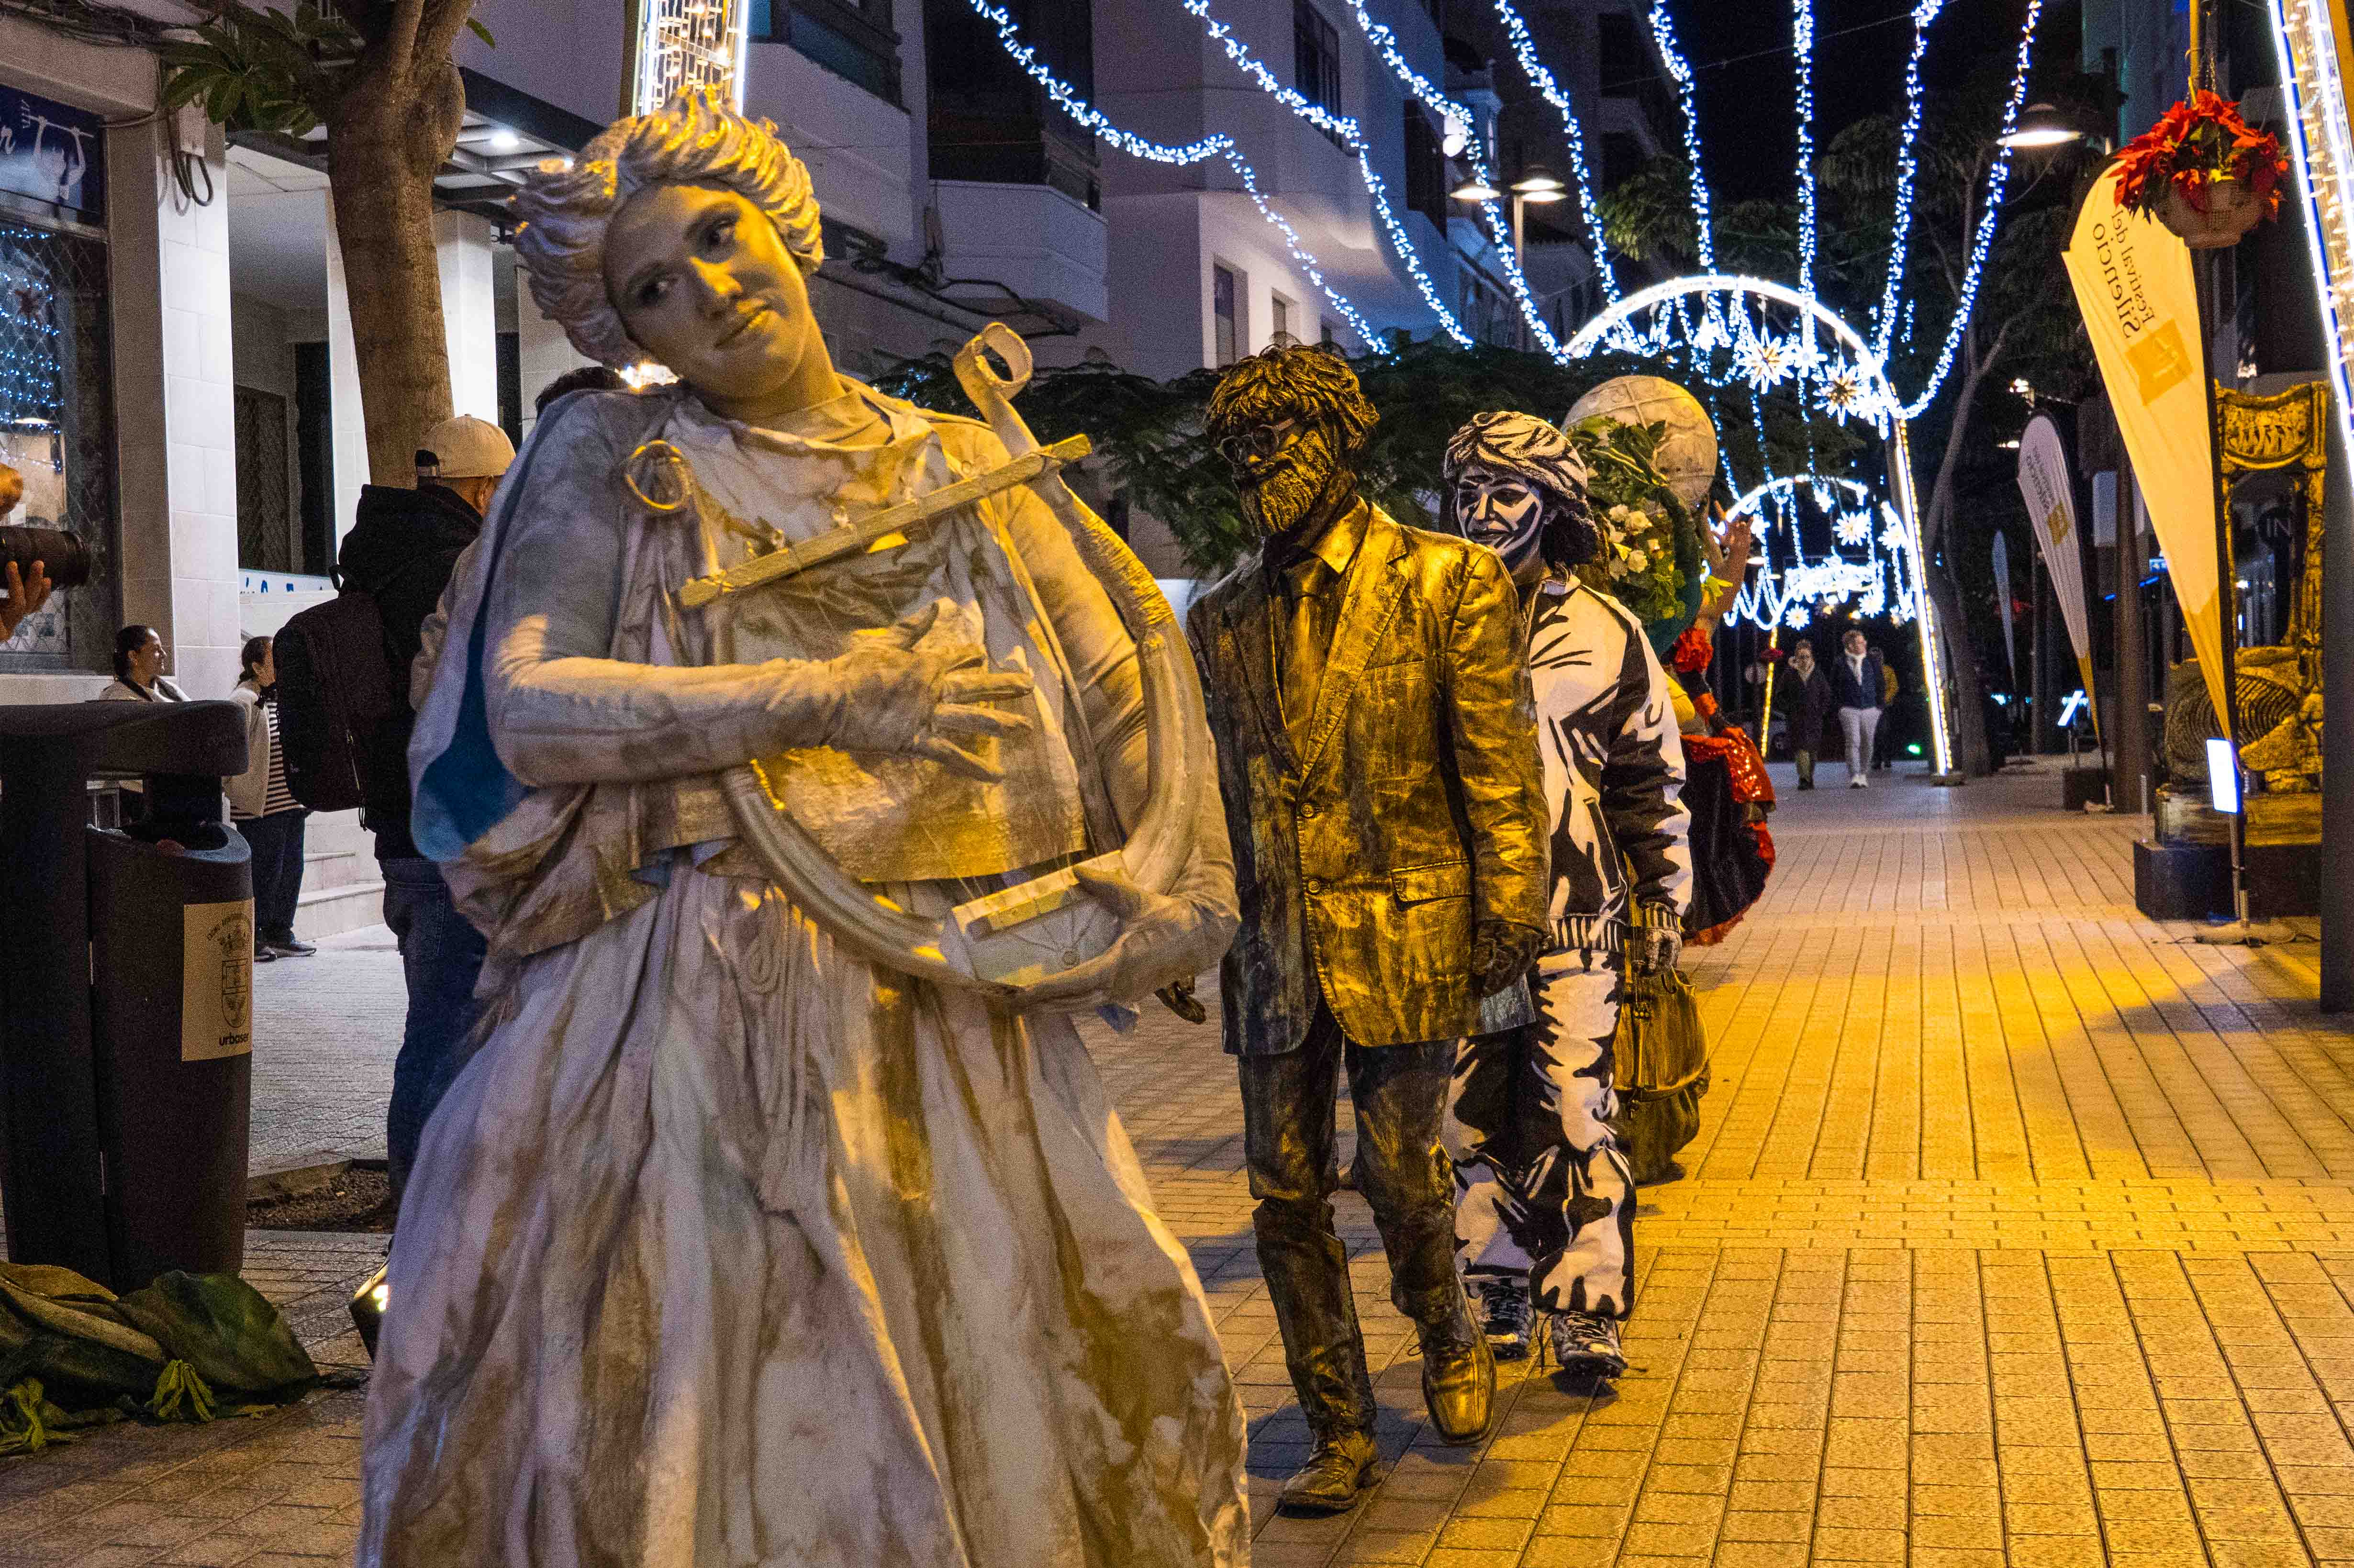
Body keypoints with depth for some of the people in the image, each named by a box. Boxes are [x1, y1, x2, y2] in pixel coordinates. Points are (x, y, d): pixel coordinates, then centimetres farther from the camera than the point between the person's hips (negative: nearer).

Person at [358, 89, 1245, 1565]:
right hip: (701, 1013, -3)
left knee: (1005, 1409, 6)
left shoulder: (962, 466, 12)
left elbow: (1125, 695, 13)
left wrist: (1177, 882, -4)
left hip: (964, 1014, 3)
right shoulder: (610, 459, 2)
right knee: (713, 1429, -1)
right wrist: (821, 701, -19)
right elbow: (527, 705, -12)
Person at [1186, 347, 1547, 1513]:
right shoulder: (1221, 618, 12)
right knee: (1286, 1197, 5)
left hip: (1403, 936, -4)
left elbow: (1500, 766, -2)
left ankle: (1448, 1341, 30)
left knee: (1402, 1178, -2)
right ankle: (1339, 1431, 18)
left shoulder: (1447, 584, -1)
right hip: (1273, 944, 4)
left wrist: (1510, 915, -7)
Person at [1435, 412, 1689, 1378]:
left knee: (1577, 1118, -3)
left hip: (1575, 913, -2)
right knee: (1478, 1118, 8)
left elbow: (1654, 780, 9)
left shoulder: (1604, 635, 3)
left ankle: (1588, 1312, 6)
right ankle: (1498, 1299, 20)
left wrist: (1662, 904, 6)